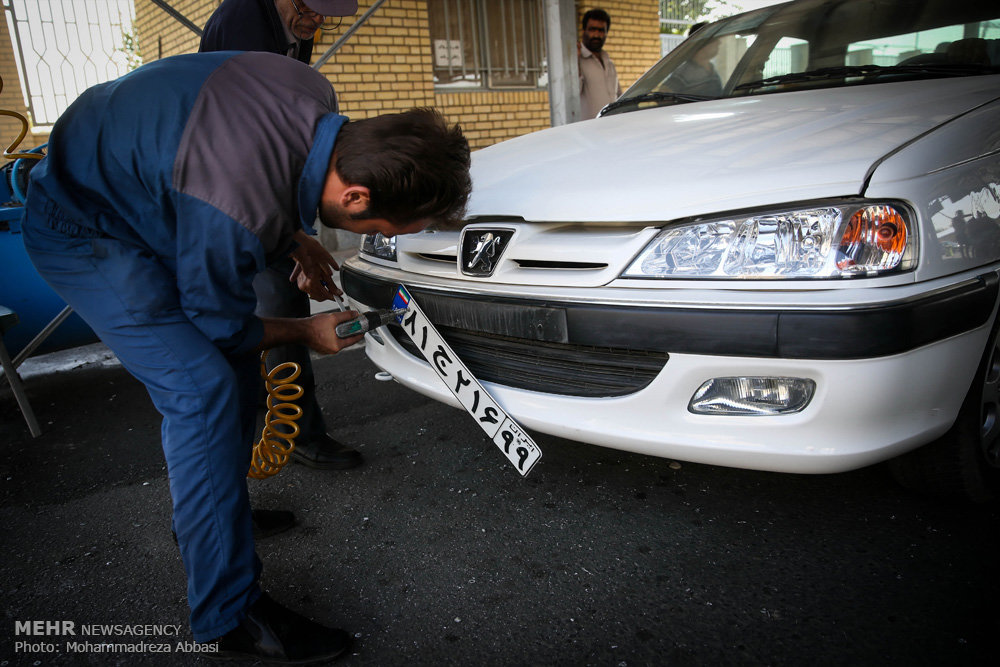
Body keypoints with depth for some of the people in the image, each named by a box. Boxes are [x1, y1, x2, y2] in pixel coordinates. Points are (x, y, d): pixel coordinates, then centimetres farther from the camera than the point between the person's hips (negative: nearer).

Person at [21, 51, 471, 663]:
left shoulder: (319, 101, -16)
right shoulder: (238, 215, -40)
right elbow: (217, 323, -20)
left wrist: (301, 247, 7)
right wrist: (303, 333, -4)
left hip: (144, 193, 9)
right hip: (82, 233, -9)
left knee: (236, 369, 11)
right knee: (204, 393, -20)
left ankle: (220, 510, 32)